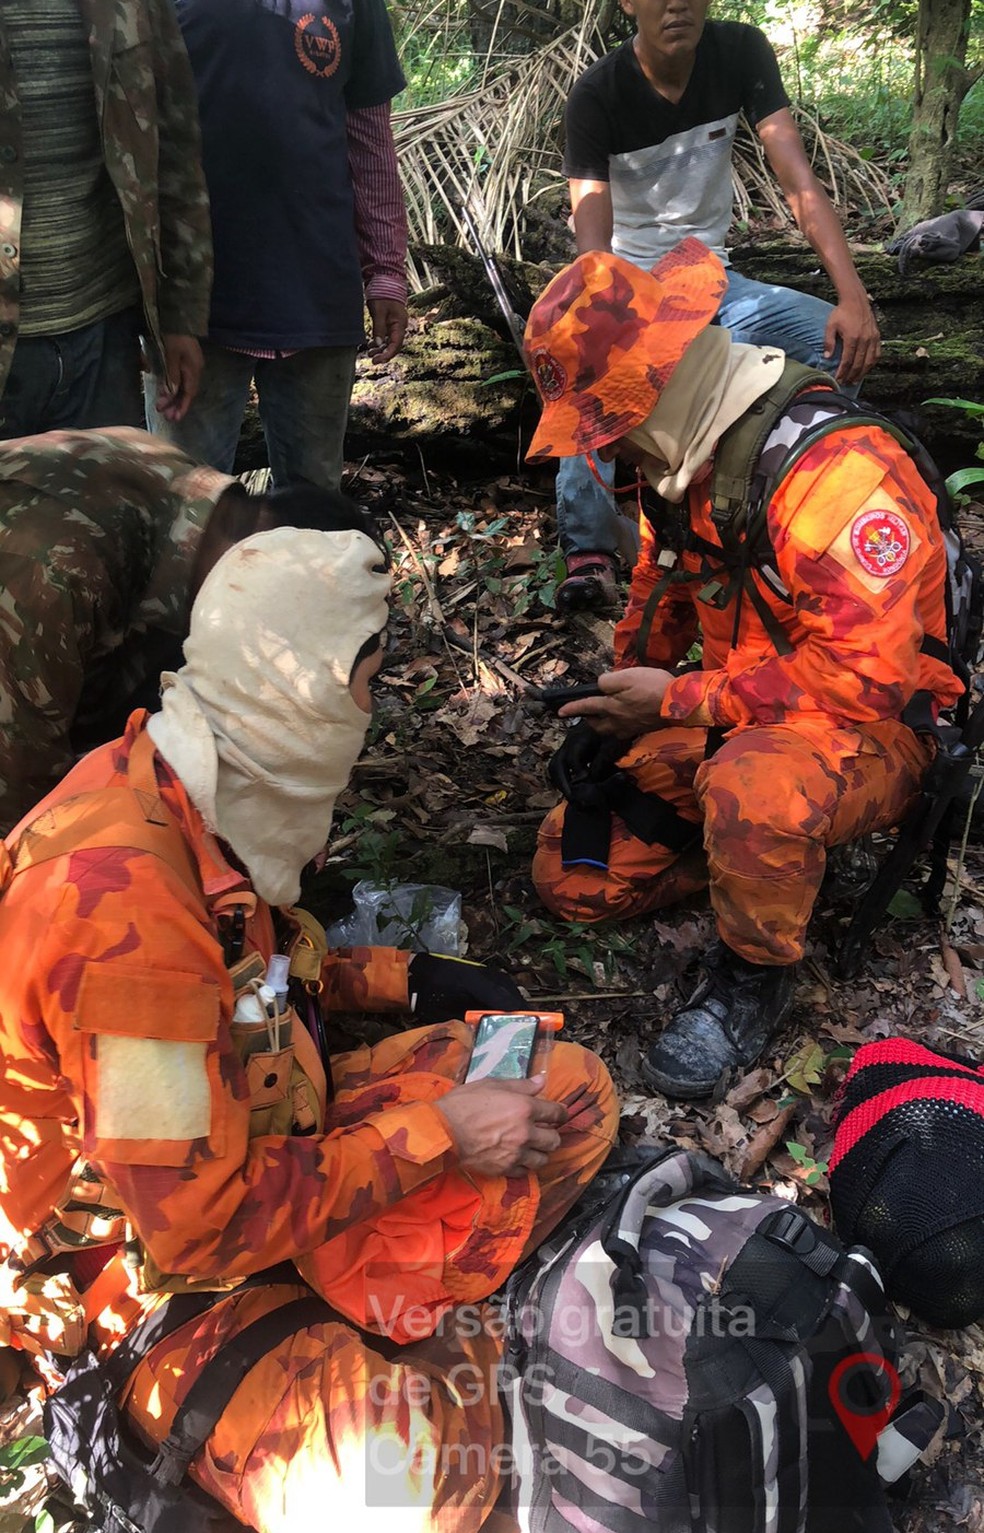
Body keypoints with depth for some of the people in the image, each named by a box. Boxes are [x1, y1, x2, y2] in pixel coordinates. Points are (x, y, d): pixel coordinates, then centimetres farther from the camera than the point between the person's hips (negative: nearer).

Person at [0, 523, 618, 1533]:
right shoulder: (127, 908, -32)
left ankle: (384, 1326, -9)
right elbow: (206, 1226, -28)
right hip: (154, 1270, -7)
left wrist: (405, 978, 5)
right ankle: (166, 1394, -4)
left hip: (253, 1128, 8)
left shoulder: (202, 797, -4)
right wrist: (435, 1132, -20)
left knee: (570, 1092, -2)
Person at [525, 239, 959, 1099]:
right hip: (732, 727, 8)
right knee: (573, 873, 3)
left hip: (873, 734, -8)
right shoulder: (689, 461, 2)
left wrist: (677, 702, -22)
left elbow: (866, 673, -31)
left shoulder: (837, 472, -27)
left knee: (755, 791, -42)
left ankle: (756, 974, -14)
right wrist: (620, 702, 3)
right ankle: (763, 843, 13)